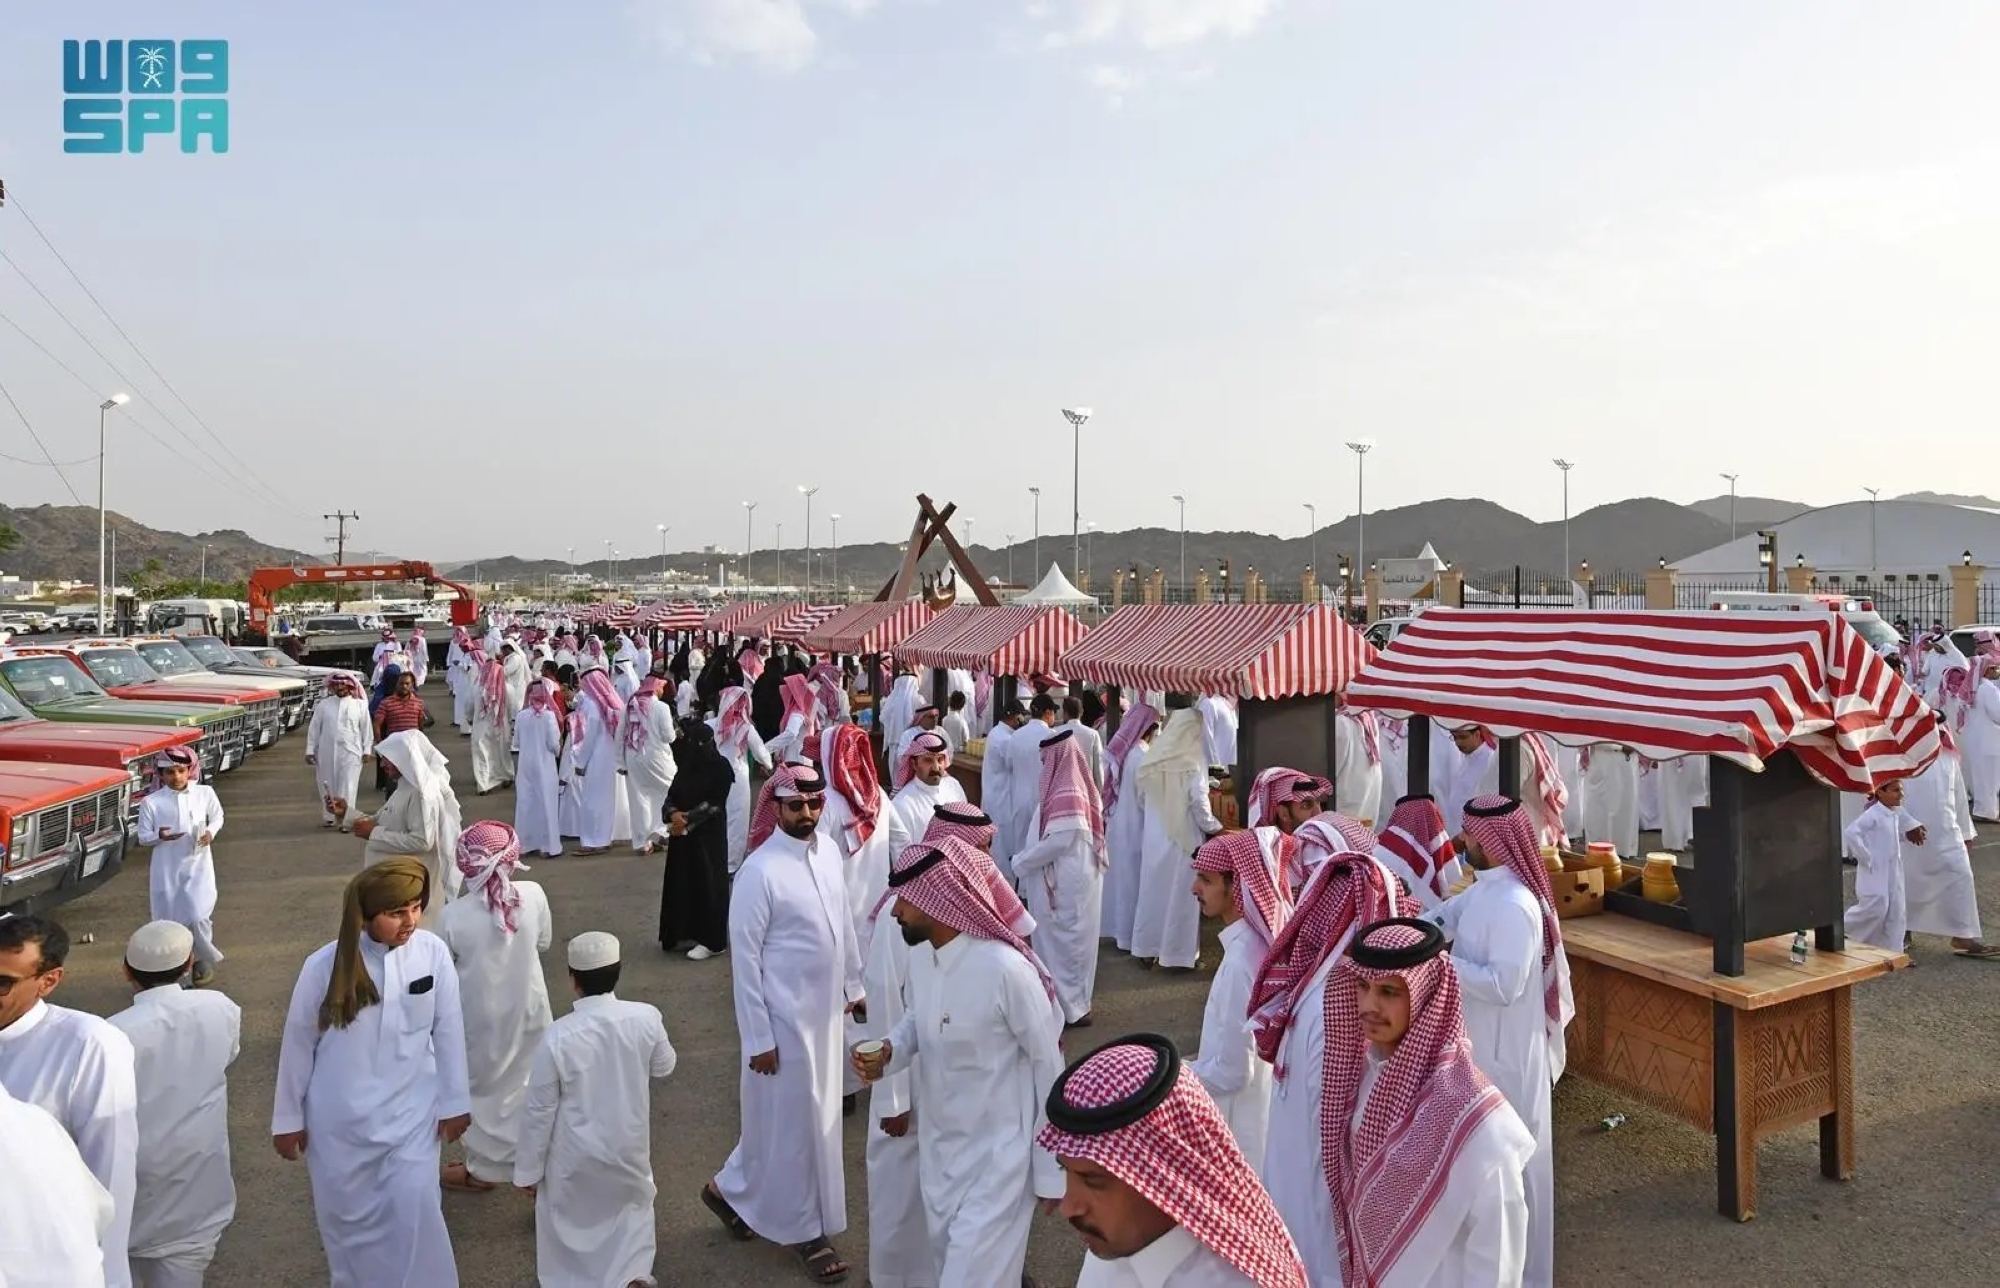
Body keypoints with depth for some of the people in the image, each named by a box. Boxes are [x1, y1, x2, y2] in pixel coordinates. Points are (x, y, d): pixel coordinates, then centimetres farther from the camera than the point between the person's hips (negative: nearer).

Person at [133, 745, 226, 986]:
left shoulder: (205, 793, -3)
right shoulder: (151, 802, -7)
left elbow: (217, 816, 13)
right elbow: (143, 838, -1)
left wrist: (211, 832, -8)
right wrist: (160, 836, -23)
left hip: (197, 865, 0)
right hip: (166, 869, 0)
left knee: (198, 916, -7)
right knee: (168, 918, 6)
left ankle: (204, 960, 17)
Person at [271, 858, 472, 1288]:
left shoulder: (434, 953, -15)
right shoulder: (324, 966, -18)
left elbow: (448, 1031, -5)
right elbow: (298, 1045, -4)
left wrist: (454, 1102, 1)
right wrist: (288, 1118, 4)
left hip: (410, 1112, 0)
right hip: (340, 1118, 0)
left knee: (414, 1212, -3)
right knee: (348, 1214, 17)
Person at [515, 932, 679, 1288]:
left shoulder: (557, 1037, -25)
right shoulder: (646, 1018, -19)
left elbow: (540, 1110, -15)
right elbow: (664, 1067, 1)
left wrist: (528, 1169, -1)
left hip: (575, 1157, -2)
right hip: (629, 1147, 2)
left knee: (566, 1220, 23)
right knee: (635, 1203, 30)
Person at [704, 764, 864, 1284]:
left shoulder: (829, 850, -1)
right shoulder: (759, 870, -22)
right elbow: (745, 957, -18)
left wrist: (854, 985, 14)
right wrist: (758, 1038, -16)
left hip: (826, 1008, 7)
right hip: (784, 1015, -7)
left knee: (816, 1113, 20)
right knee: (795, 1120, 9)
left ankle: (732, 1188, 40)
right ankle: (803, 1229, 30)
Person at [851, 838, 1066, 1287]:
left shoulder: (1006, 969, -29)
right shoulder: (919, 954, -8)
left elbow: (1049, 1066, -18)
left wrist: (1051, 1169, -11)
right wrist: (890, 1051, -11)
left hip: (997, 1151, -7)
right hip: (938, 1143, 7)